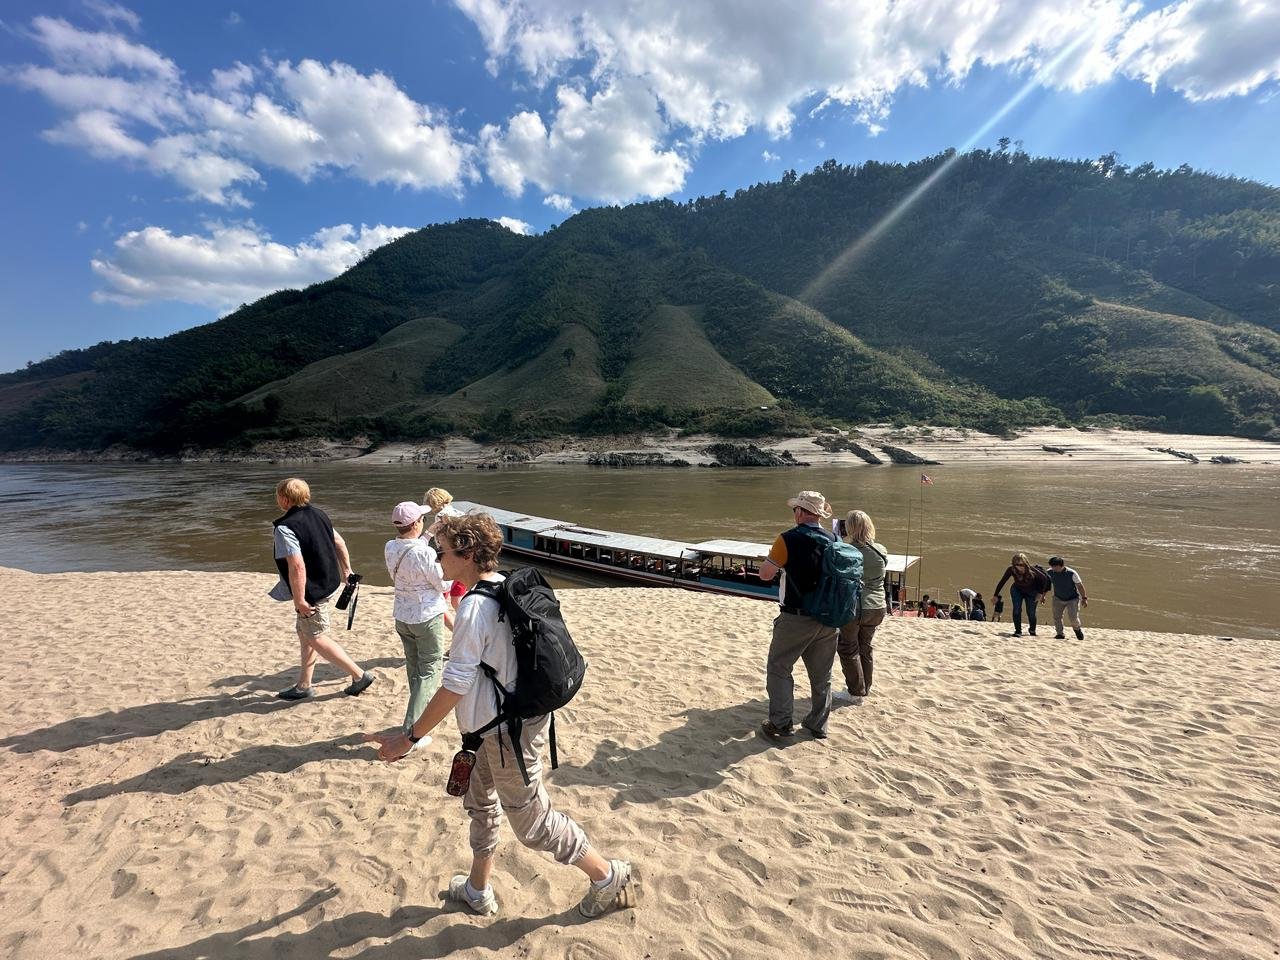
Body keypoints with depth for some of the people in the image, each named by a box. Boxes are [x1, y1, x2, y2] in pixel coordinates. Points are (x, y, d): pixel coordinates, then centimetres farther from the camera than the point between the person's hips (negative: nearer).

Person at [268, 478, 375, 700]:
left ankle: (360, 675, 10)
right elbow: (339, 542, 10)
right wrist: (346, 570, 19)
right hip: (329, 583, 9)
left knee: (316, 639, 6)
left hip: (312, 592, -9)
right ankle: (303, 686, 31)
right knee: (304, 633, 20)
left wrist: (299, 600, -23)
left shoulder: (285, 528, -23)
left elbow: (297, 567, -29)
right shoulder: (318, 514, 2)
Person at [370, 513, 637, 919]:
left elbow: (455, 685, -24)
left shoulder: (474, 605, -26)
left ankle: (609, 876, 24)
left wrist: (409, 737, -15)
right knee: (481, 801, 25)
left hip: (506, 730, -9)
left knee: (532, 821, 9)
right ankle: (478, 891, 45)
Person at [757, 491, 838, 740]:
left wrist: (773, 558, 8)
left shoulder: (789, 539, -16)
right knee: (822, 674, 17)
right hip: (828, 618, 5)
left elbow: (765, 574, -9)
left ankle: (780, 724, 12)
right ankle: (818, 725, 28)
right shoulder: (833, 540, -1)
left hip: (796, 619, -5)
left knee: (778, 668, 10)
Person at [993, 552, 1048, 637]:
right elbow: (1002, 581, -20)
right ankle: (1018, 631, -3)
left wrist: (1041, 593, -15)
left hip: (1031, 592, -1)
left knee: (1031, 613, 2)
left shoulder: (1031, 570, -33)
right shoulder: (1011, 569, -29)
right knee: (1017, 610, -15)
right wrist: (996, 595, -19)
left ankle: (1032, 630, 30)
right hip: (1017, 590, 1)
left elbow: (1044, 579, -18)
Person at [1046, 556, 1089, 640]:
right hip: (1058, 599, 3)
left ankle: (1078, 629, 25)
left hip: (1072, 599, -3)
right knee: (1056, 617, -5)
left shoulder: (1071, 573, -22)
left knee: (1074, 618, -8)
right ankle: (1060, 634, 13)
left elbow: (1080, 586, -11)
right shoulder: (1050, 573, -13)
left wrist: (1084, 598, -8)